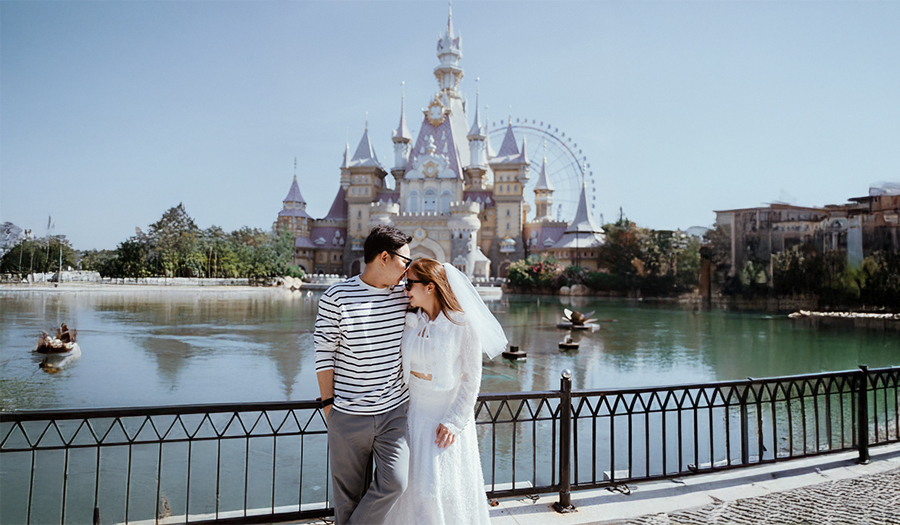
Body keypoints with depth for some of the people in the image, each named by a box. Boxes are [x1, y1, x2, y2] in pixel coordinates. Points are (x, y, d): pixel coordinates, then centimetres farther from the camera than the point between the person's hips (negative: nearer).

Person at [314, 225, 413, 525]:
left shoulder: (404, 295, 4)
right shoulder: (336, 298, -8)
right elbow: (324, 354, -4)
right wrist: (328, 403, -3)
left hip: (395, 410, 3)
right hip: (348, 415, -3)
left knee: (395, 481, -7)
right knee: (348, 491, 10)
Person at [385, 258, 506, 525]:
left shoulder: (463, 324, -15)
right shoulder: (410, 320, -2)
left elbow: (472, 378, -9)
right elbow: (400, 365, 8)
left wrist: (454, 421, -11)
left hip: (448, 414, -4)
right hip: (413, 412, 4)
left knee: (443, 488, 1)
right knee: (409, 483, 11)